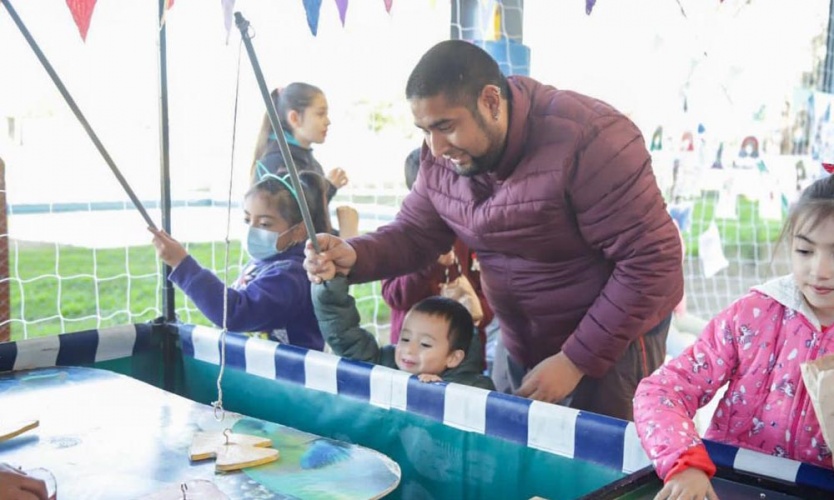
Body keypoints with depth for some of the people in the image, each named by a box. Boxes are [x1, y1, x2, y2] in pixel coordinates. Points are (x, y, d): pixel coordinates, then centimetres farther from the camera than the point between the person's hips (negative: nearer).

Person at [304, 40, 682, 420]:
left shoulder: (586, 142, -28)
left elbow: (652, 260, -25)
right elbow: (414, 233, 3)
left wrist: (576, 361, -23)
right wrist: (353, 256, -20)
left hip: (613, 340, -6)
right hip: (518, 345, 6)